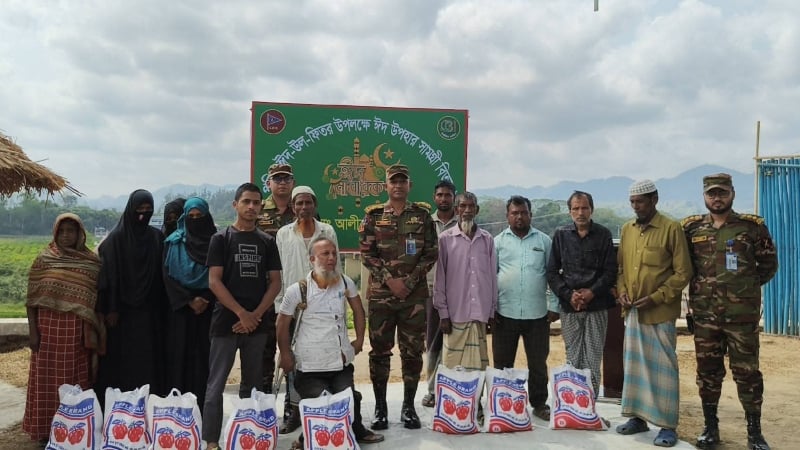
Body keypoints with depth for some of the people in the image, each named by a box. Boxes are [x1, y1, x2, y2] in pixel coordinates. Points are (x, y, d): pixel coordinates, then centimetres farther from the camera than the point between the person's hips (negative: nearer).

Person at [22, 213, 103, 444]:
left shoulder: (92, 262, 2)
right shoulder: (44, 259, 1)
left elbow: (97, 297, 4)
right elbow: (32, 298, 0)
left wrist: (94, 332, 0)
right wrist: (32, 330, -6)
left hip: (78, 329, 0)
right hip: (49, 326, 0)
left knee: (76, 378, 7)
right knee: (48, 378, 6)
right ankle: (45, 427, 19)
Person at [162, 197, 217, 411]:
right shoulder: (173, 242, 6)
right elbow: (167, 275, 1)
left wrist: (205, 300, -10)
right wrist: (189, 300, -9)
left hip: (208, 309, 0)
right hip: (180, 308, 1)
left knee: (204, 355, -1)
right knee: (180, 355, 0)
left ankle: (203, 406, 3)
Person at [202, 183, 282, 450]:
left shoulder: (267, 242, 10)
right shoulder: (221, 239, 1)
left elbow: (275, 282, 6)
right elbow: (214, 282, -6)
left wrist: (255, 315, -7)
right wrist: (241, 313, -13)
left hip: (257, 323, 3)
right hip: (226, 321, -3)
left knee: (252, 384, 11)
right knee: (216, 384, -1)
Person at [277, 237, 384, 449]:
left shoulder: (346, 283, -1)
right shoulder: (297, 290, -10)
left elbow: (358, 310, 15)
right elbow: (283, 324, 1)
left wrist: (359, 339, 13)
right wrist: (286, 354, 5)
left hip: (342, 361, 3)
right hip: (310, 366, -3)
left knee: (350, 404, 0)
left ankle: (356, 433, 31)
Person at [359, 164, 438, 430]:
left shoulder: (422, 215, 5)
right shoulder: (374, 216, 4)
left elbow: (431, 253, 1)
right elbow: (366, 253, -1)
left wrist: (410, 281, -10)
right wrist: (389, 279, -12)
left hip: (415, 294, 0)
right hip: (381, 294, 0)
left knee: (413, 351, 5)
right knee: (380, 351, 5)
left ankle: (409, 406, 19)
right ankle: (380, 407, 17)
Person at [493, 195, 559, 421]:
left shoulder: (544, 241, 6)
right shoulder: (498, 241, 5)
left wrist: (554, 306, 1)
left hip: (537, 313, 0)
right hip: (505, 313, 0)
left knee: (538, 363, 9)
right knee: (502, 363, 8)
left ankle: (539, 404, 24)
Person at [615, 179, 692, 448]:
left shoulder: (671, 229, -8)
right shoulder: (627, 229, 9)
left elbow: (683, 272, -9)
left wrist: (655, 298, -15)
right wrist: (622, 291, -1)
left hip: (660, 312, -5)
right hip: (633, 311, 6)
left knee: (662, 368, 1)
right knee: (634, 365, 11)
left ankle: (668, 426, 10)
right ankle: (638, 417, 23)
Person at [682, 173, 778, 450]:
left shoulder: (752, 227, -2)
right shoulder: (691, 228, 4)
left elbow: (769, 265, 6)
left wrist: (746, 287, 4)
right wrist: (699, 289, 7)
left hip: (742, 315, -2)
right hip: (704, 315, 2)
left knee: (747, 373, 4)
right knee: (708, 372, 10)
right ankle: (710, 428, 23)